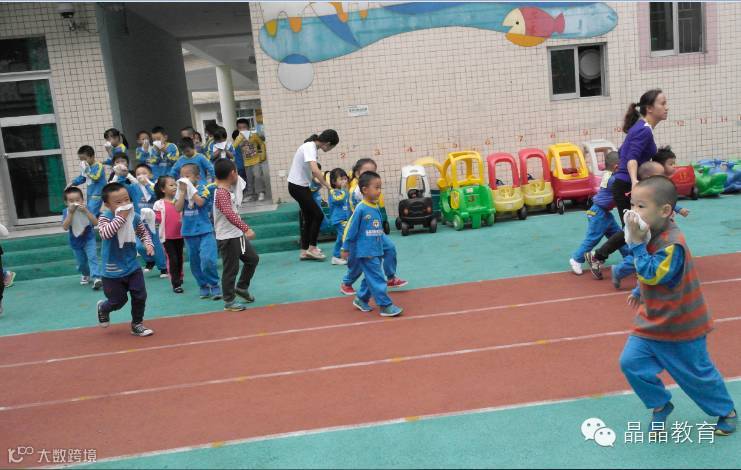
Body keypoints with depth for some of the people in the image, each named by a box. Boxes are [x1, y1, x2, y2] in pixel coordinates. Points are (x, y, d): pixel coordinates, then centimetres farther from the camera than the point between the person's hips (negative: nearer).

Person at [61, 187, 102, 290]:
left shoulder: (86, 209, -15)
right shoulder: (66, 211, -13)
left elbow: (95, 223, -27)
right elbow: (65, 227, -27)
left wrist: (86, 211, -35)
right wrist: (71, 213, -33)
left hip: (88, 239, -2)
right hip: (75, 242, 2)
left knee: (92, 257, -19)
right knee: (81, 262, 14)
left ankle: (97, 278, -24)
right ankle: (85, 275, 41)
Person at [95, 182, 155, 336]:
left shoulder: (135, 217, -4)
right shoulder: (105, 218, -17)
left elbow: (143, 232, 14)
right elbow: (105, 233, -37)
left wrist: (148, 244, -6)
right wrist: (121, 217, -36)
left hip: (133, 267, 4)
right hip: (113, 271, -4)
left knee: (140, 296, 2)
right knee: (118, 301, 8)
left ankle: (137, 324, 22)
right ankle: (103, 308, 43)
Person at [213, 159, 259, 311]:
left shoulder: (227, 190, 9)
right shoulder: (222, 193, -22)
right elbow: (230, 214, -37)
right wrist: (246, 228, -43)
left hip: (237, 235, 10)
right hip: (227, 238, -10)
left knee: (253, 258, 19)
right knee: (231, 269, 0)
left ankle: (241, 287, 34)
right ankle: (229, 301, 13)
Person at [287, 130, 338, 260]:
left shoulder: (312, 146, 7)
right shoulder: (310, 147, -21)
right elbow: (315, 170, -35)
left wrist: (319, 182, 1)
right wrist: (328, 186, -30)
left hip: (303, 186, 9)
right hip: (297, 186, -9)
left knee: (309, 218, 11)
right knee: (318, 215, -6)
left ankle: (305, 251, 17)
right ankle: (312, 248, 3)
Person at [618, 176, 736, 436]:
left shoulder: (672, 244, -28)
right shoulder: (652, 235, 0)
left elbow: (652, 275, -32)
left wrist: (637, 244, -33)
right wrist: (639, 292, 12)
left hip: (681, 326, -7)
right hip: (652, 321, 7)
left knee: (697, 375, 11)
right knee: (630, 362, -2)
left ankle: (726, 410, 39)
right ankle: (661, 405, 20)